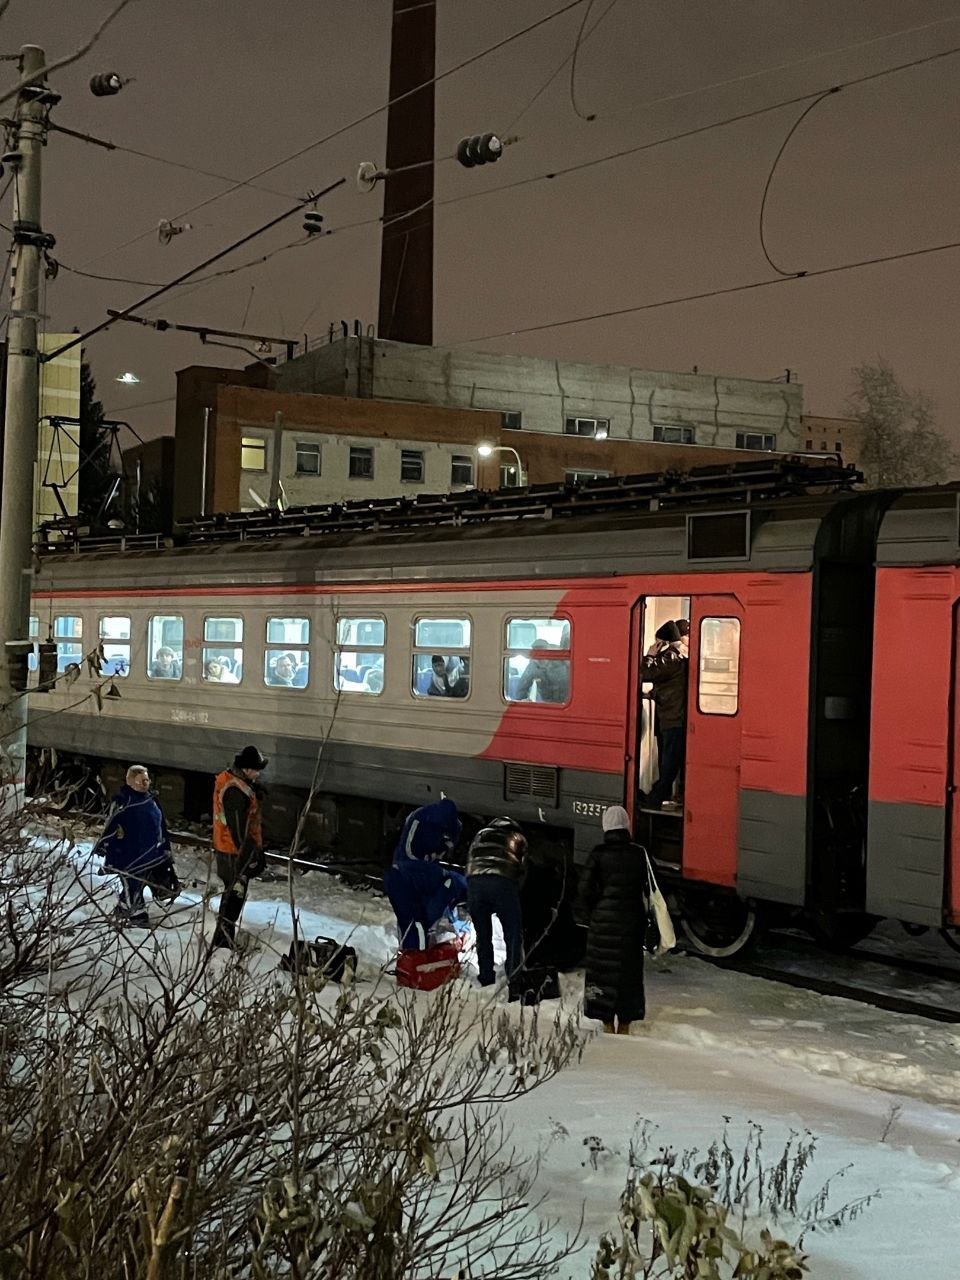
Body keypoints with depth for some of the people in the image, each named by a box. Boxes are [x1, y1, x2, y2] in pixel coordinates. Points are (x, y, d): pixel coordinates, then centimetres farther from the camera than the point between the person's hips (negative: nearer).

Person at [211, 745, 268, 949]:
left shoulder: (225, 778, 5)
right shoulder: (235, 791, -27)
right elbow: (238, 828, -26)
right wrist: (251, 856, -22)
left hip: (224, 848, 10)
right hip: (236, 853, -10)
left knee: (231, 893, 23)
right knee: (236, 895, 1)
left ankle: (224, 939, 36)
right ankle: (223, 942, 8)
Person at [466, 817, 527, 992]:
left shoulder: (480, 835, 34)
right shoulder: (517, 838, 29)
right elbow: (522, 868, 16)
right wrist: (515, 891, 20)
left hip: (474, 881, 3)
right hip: (504, 882, -2)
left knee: (483, 936, 14)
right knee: (513, 934, 4)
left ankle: (486, 981, 10)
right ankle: (514, 981, -7)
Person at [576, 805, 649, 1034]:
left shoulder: (599, 854, -8)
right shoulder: (639, 853, -1)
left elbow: (585, 888, -7)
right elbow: (648, 889, 2)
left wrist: (586, 917, 7)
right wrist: (645, 920, 11)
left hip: (603, 920, -2)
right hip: (632, 921, 2)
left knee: (603, 971, 7)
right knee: (630, 970, 12)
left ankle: (607, 1024, 7)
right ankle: (625, 1025, 15)